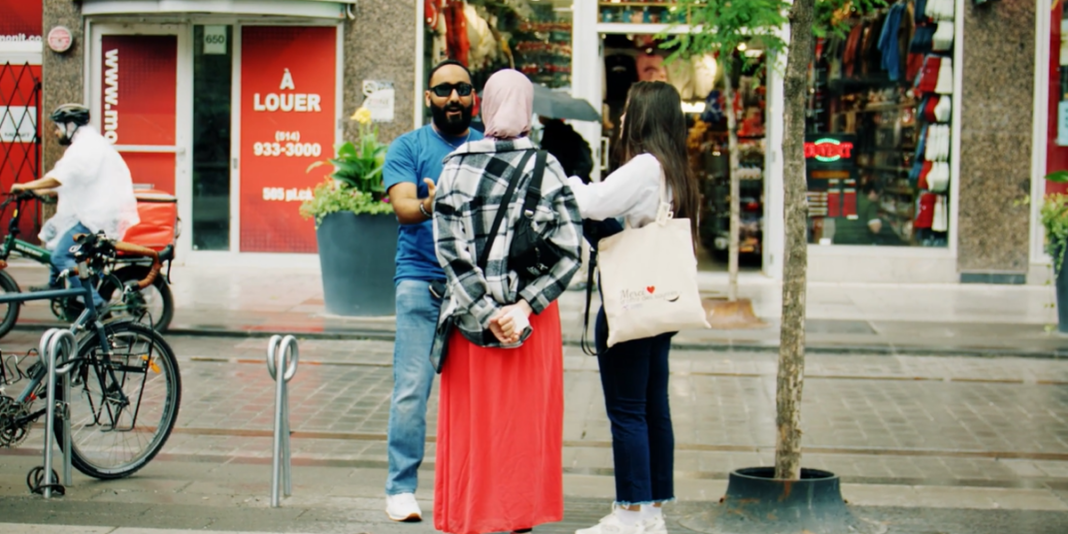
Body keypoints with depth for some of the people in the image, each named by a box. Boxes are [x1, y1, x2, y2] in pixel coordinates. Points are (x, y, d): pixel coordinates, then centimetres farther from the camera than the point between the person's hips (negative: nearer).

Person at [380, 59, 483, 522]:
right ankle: (401, 488, 2)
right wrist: (428, 206, -28)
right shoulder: (407, 147, 8)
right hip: (421, 280, -2)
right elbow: (403, 206, -6)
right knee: (412, 387, -6)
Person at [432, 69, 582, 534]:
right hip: (534, 318, 0)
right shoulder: (548, 168, -2)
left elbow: (451, 250, -10)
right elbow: (567, 251, -10)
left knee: (472, 416, 8)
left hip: (470, 314, 0)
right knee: (527, 417, 10)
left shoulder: (457, 165, -3)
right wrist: (525, 306, -12)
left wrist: (486, 312, -11)